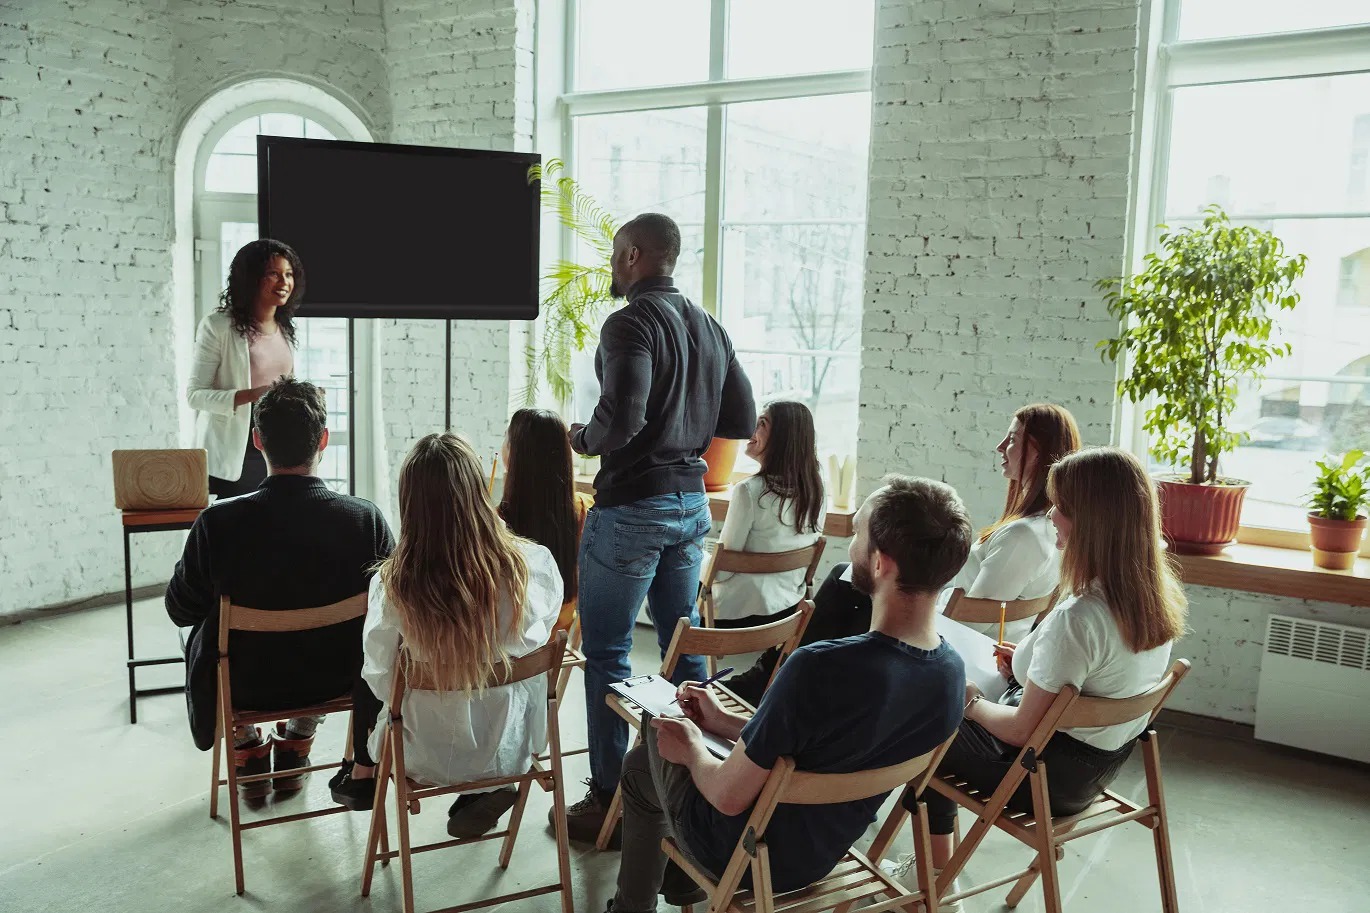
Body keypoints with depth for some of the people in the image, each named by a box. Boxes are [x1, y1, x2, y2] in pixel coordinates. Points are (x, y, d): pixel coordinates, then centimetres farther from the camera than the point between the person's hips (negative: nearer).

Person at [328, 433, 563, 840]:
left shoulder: (394, 583, -25)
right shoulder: (534, 564, -22)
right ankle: (485, 789, 23)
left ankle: (364, 774, 44)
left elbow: (381, 679, -12)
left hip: (431, 757, -1)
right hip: (512, 747, 1)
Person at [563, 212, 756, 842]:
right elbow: (741, 420, 12)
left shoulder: (631, 323, -14)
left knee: (607, 652, 2)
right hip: (692, 501, 8)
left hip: (633, 506, -8)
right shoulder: (709, 327, 10)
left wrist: (579, 437, -5)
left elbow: (620, 420, -24)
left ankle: (610, 799, 8)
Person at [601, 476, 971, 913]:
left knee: (642, 764, 22)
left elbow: (729, 796, -26)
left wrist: (692, 748, -5)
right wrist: (724, 722, 4)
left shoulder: (818, 668, -38)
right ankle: (683, 875, 39)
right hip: (825, 851, 6)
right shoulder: (953, 673, -14)